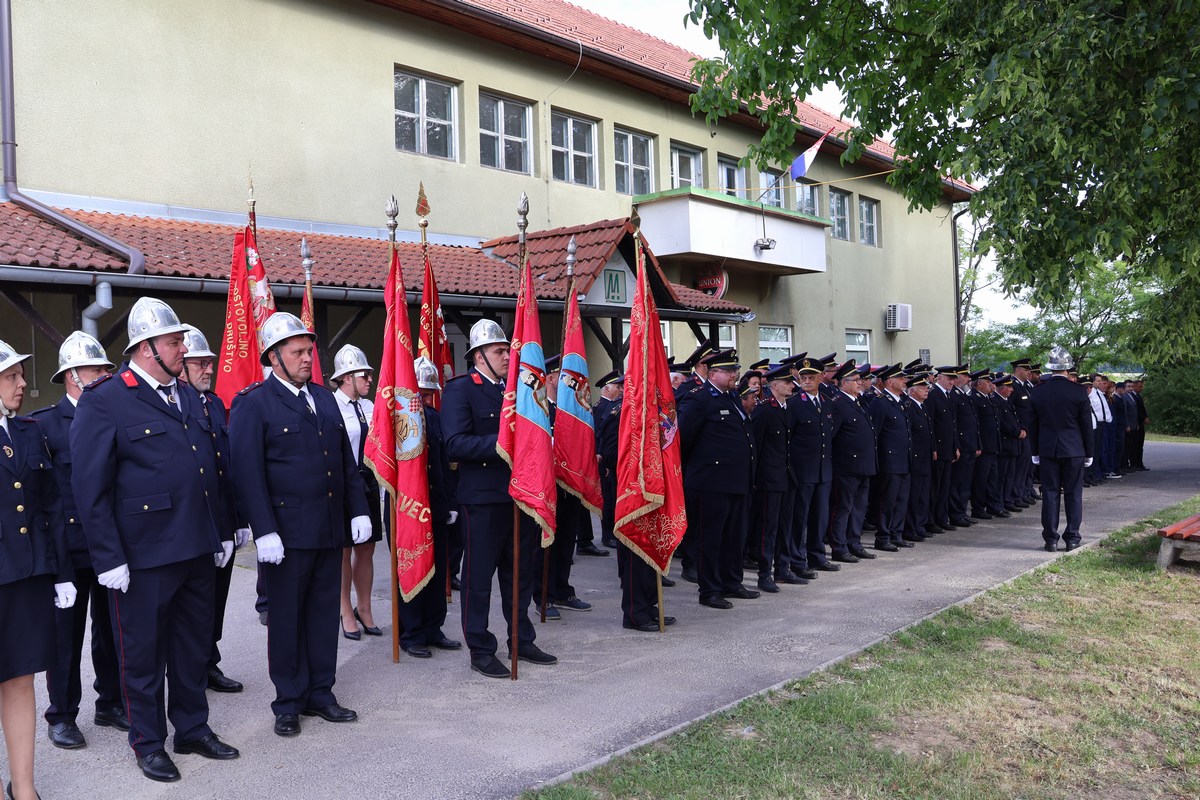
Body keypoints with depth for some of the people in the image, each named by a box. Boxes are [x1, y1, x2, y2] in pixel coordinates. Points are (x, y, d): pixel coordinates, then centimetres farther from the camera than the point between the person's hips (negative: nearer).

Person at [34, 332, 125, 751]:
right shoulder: (44, 424, -6)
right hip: (70, 550, -4)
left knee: (112, 630, 14)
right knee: (66, 634, 7)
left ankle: (111, 704, 28)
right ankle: (61, 715, 21)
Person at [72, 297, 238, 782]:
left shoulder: (189, 396, 12)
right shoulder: (104, 401, -10)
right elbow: (89, 487, -12)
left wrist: (222, 533, 13)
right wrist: (108, 558, -15)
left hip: (198, 550, 7)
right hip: (143, 556, -6)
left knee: (195, 646, 17)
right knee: (143, 652, 10)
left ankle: (193, 729, 33)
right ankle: (148, 743, 26)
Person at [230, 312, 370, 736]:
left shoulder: (324, 398, 14)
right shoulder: (253, 403, -7)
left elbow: (347, 460, 16)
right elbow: (247, 472, -12)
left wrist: (358, 510, 9)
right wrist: (264, 531, -18)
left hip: (330, 528, 6)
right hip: (288, 533, -6)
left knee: (325, 613, 12)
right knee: (286, 617, 6)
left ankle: (320, 693, 25)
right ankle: (288, 703, 19)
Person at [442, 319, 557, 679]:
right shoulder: (459, 389, -8)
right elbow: (455, 444, -19)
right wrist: (499, 443, -25)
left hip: (520, 495, 7)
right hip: (482, 499, -7)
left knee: (520, 572, 16)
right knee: (478, 575, 3)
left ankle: (521, 641, 30)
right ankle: (481, 651, 15)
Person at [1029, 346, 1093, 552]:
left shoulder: (1038, 391, -2)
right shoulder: (1079, 391, -7)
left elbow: (1033, 425, 3)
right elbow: (1086, 425, -2)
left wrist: (1035, 451, 12)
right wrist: (1089, 453, 7)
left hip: (1047, 449, 1)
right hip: (1074, 449, -1)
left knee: (1050, 493, 4)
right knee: (1073, 494, 7)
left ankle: (1050, 539, 5)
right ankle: (1072, 538, 10)